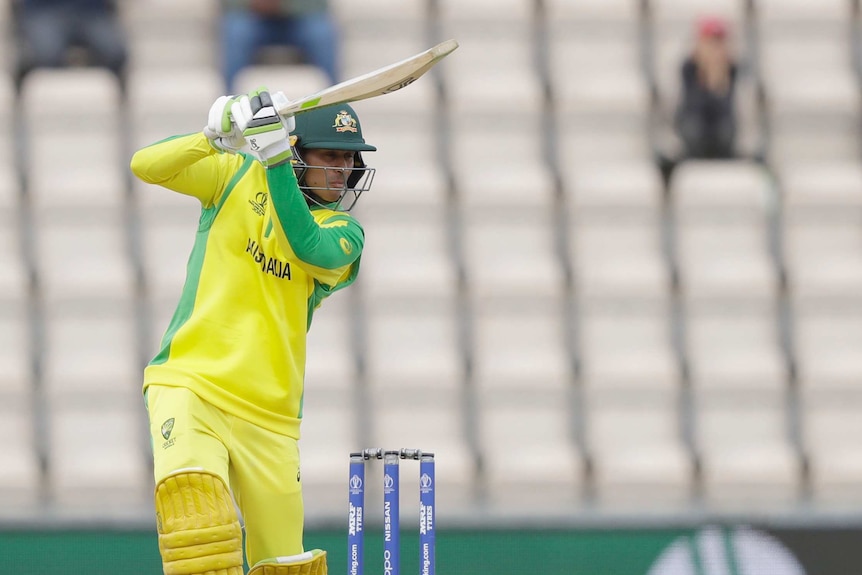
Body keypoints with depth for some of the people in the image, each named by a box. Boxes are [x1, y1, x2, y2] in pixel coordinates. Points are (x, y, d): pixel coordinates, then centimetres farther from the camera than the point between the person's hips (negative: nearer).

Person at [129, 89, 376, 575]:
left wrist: (274, 160, -28)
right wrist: (217, 136, -24)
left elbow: (308, 248, -18)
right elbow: (147, 166, -6)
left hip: (269, 417, 2)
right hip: (190, 388, -2)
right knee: (194, 499, -30)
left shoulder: (344, 231, 6)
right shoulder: (237, 178, 6)